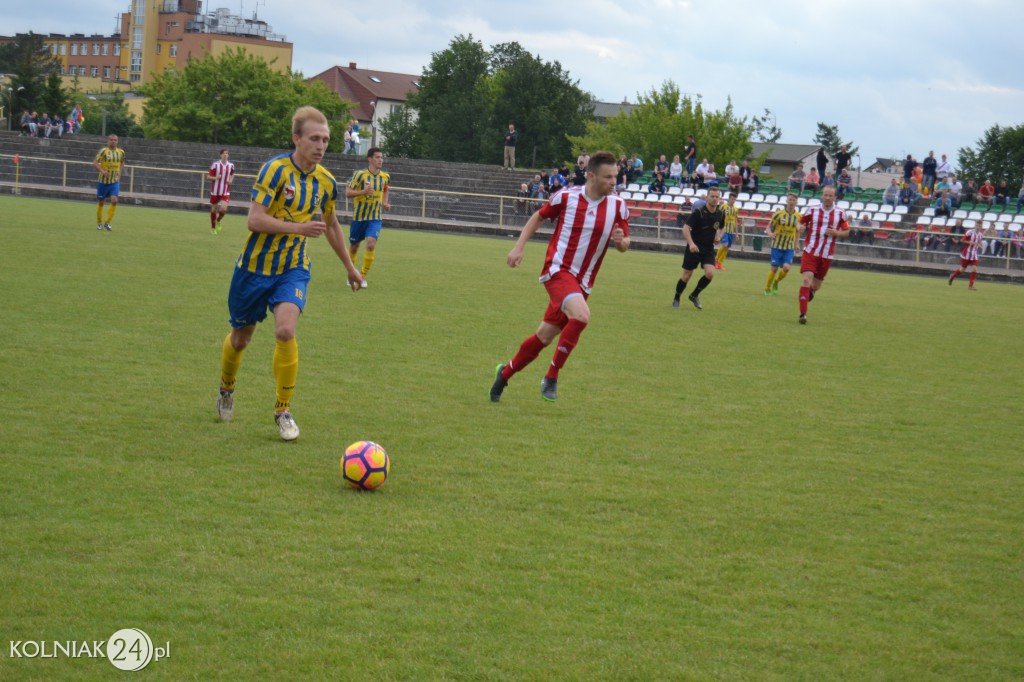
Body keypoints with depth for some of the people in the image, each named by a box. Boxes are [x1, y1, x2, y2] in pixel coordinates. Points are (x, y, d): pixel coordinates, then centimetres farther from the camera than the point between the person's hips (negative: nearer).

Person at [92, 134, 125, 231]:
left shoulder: (121, 152, 5)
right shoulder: (103, 151, -8)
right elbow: (95, 163, -12)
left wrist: (119, 172, 9)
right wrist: (102, 171, -28)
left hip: (115, 181, 2)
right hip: (103, 180, -2)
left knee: (114, 200, -15)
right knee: (101, 202, 6)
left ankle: (107, 223, -4)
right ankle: (99, 223, 23)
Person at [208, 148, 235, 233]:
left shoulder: (231, 165, 0)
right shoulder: (215, 164, -8)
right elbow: (209, 176, -3)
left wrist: (230, 180, 1)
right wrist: (215, 178, -23)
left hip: (225, 192, 1)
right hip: (215, 191, -1)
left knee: (224, 209, -16)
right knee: (214, 209, 8)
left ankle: (218, 221, 17)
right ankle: (213, 227, 29)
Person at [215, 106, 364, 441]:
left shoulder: (326, 182, 0)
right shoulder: (275, 169, -16)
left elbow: (331, 225, 18)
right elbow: (255, 219, -23)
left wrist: (350, 267, 26)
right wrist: (300, 227, -32)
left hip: (294, 268, 2)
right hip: (256, 264, -2)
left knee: (285, 331, -20)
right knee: (241, 336, 11)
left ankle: (283, 410, -7)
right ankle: (226, 389, 42)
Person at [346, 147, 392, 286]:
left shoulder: (385, 177, 2)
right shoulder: (360, 174, -10)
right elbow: (348, 192, -10)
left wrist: (385, 203, 7)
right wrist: (363, 192, -25)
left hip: (375, 218, 2)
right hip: (359, 216, -2)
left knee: (371, 244, -19)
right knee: (354, 246, 10)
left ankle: (363, 276, -6)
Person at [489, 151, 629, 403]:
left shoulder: (618, 206, -1)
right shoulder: (566, 197, -7)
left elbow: (624, 245, 8)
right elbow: (539, 217, 10)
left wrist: (620, 241, -16)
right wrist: (519, 247, 3)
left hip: (582, 282, 5)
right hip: (558, 270, -5)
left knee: (544, 337, 10)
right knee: (581, 316, -30)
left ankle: (505, 373, 32)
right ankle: (551, 377, -15)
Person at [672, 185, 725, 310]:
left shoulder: (721, 213, 0)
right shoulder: (698, 212, -16)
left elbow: (722, 227, 21)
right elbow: (686, 228, -19)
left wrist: (719, 237, 0)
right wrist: (691, 243, -31)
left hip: (709, 248, 4)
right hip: (694, 247, -4)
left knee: (710, 273, -15)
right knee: (687, 275, 2)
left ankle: (694, 295, 9)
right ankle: (676, 299, 24)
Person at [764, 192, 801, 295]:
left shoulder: (798, 216, 0)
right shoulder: (779, 214, -7)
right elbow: (769, 226, 0)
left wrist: (796, 244, 16)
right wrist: (770, 234, -21)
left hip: (789, 247, 2)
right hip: (777, 245, -2)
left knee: (786, 268, -14)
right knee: (774, 269, -2)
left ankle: (776, 283, 15)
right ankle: (767, 289, 19)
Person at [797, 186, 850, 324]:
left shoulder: (840, 213, 1)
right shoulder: (812, 210, 0)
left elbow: (846, 231, 9)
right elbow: (802, 223, 13)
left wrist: (836, 233, -12)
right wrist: (802, 227, -11)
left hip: (827, 255, 1)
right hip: (810, 251, -1)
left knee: (816, 285, 10)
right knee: (807, 279, -17)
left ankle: (811, 291, 49)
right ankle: (803, 313, -15)